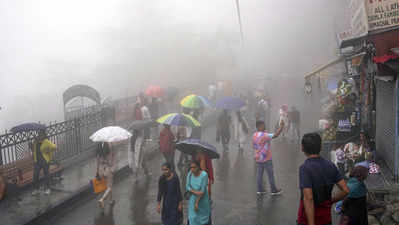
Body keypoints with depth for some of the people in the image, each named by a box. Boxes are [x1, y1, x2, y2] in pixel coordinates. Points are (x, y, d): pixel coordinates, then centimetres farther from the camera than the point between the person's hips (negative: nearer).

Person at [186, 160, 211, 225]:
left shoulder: (204, 175, -23)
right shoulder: (190, 173, -10)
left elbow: (203, 190, -22)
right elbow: (187, 187, -10)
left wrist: (197, 202, -20)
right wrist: (196, 192, -25)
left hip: (203, 199, -3)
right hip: (193, 199, 3)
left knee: (205, 216, 15)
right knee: (193, 218, 3)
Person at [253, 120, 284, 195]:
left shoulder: (254, 135, 3)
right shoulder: (264, 135, -22)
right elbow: (275, 135, -26)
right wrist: (281, 126, -21)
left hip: (258, 158, 7)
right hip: (266, 159, -7)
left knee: (259, 174, 10)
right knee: (270, 174, 5)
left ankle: (260, 190, 14)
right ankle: (274, 190, 16)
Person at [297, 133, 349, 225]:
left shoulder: (305, 168, -24)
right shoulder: (330, 165, -5)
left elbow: (308, 198, -30)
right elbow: (345, 190, -4)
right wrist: (330, 201, 10)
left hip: (309, 217, -5)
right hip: (325, 218, 5)